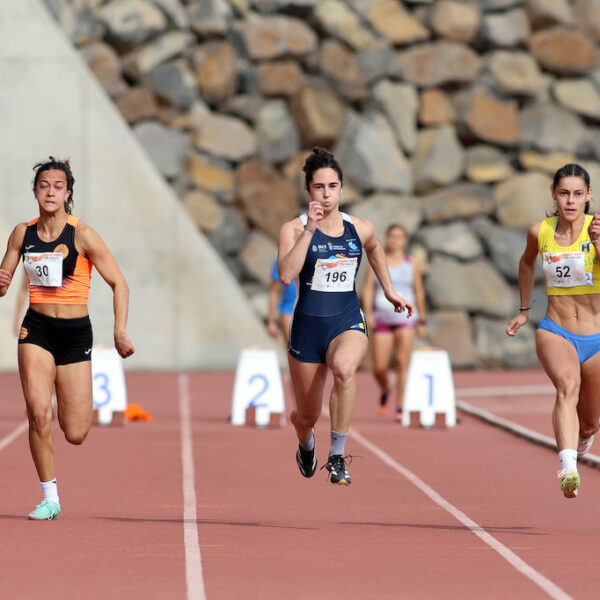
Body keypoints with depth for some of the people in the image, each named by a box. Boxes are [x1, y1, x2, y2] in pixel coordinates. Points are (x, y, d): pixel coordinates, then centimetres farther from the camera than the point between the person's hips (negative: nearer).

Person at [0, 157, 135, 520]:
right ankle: (50, 499, -5)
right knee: (38, 412, -20)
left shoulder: (82, 235, -8)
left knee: (75, 435, -2)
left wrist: (120, 332, -16)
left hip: (76, 331, -2)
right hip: (37, 329, 2)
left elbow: (119, 284, -5)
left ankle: (80, 407, 37)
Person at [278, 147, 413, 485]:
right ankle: (306, 443, 51)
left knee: (343, 367, -37)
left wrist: (389, 290, 26)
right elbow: (286, 275, -22)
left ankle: (338, 456, -27)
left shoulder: (360, 229, 3)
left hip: (349, 323, 0)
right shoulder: (294, 229, -6)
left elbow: (375, 249, 28)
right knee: (307, 416, 10)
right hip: (308, 327, 0)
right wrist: (309, 231, -24)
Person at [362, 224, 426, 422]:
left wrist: (421, 321, 11)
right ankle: (384, 391, 32)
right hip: (382, 320, 0)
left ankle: (400, 409, -7)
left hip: (405, 318, 0)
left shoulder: (411, 265, 7)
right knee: (379, 368, -2)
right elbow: (368, 289, 1)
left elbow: (419, 293, 12)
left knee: (402, 363, -11)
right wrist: (368, 313, -12)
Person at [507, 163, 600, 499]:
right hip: (555, 333, 0)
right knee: (568, 385, -33)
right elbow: (527, 262, 21)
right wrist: (525, 310, 27)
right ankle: (568, 470, -48)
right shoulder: (540, 232, -3)